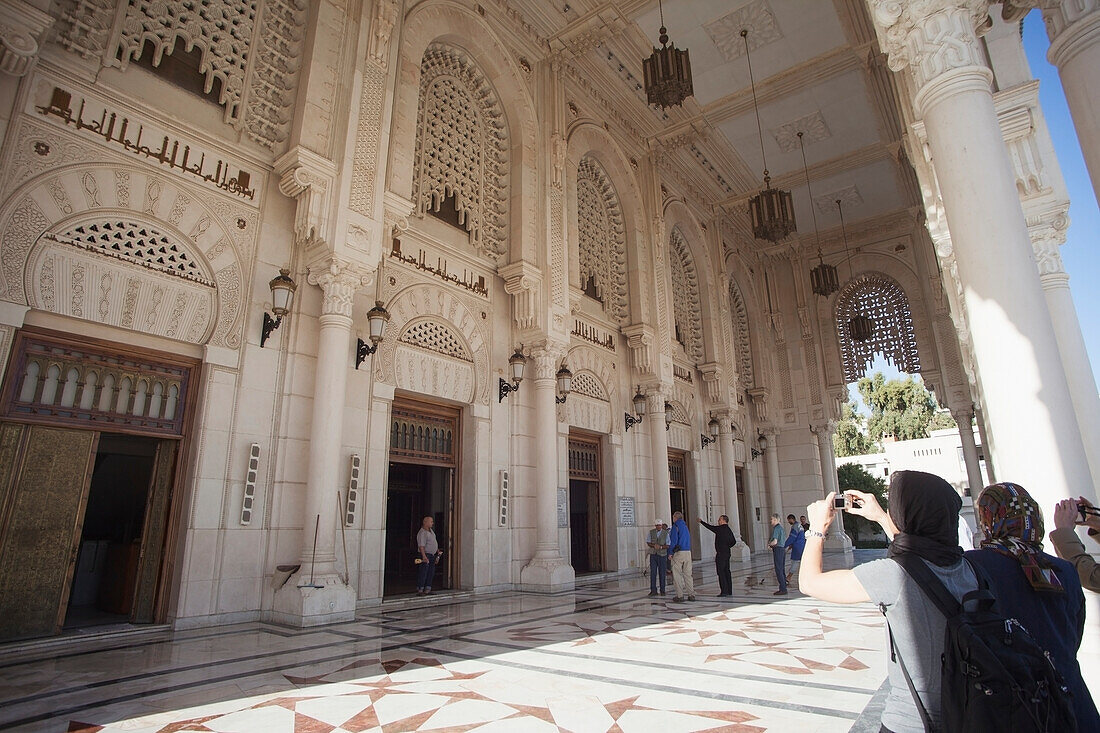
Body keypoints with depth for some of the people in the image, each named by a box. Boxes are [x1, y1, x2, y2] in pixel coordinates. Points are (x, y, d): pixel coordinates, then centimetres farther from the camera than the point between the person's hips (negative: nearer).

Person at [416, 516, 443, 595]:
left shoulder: (430, 530, 12)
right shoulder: (422, 533, -17)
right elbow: (421, 546, -25)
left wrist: (438, 550, 23)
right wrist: (424, 556, -33)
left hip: (433, 555, 9)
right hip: (426, 555, -9)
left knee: (431, 573, 11)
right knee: (423, 572, -8)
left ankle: (427, 589, 17)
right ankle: (420, 590, -4)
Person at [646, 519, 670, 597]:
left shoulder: (666, 533, -6)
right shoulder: (651, 532, 1)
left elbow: (668, 546, -6)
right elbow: (648, 543, 2)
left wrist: (661, 547, -23)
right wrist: (654, 545, -18)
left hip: (662, 555, -1)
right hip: (653, 554, 2)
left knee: (662, 573, 3)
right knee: (653, 573, -3)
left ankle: (662, 590, 14)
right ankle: (653, 590, 1)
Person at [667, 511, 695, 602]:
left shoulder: (675, 526, -7)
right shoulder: (685, 526, 16)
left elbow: (674, 540, -13)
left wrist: (670, 553, -9)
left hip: (678, 552, -7)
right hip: (688, 552, 7)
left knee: (677, 574, 0)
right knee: (688, 574, 10)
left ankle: (680, 595, -3)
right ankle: (691, 594, 8)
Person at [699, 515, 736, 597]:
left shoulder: (719, 528, -14)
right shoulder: (729, 529, 11)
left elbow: (709, 527, -3)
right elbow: (733, 541, 19)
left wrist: (701, 521, 10)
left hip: (720, 554, -9)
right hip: (727, 553, 9)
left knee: (721, 572, -6)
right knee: (727, 571, 11)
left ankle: (724, 592, -8)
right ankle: (729, 591, 15)